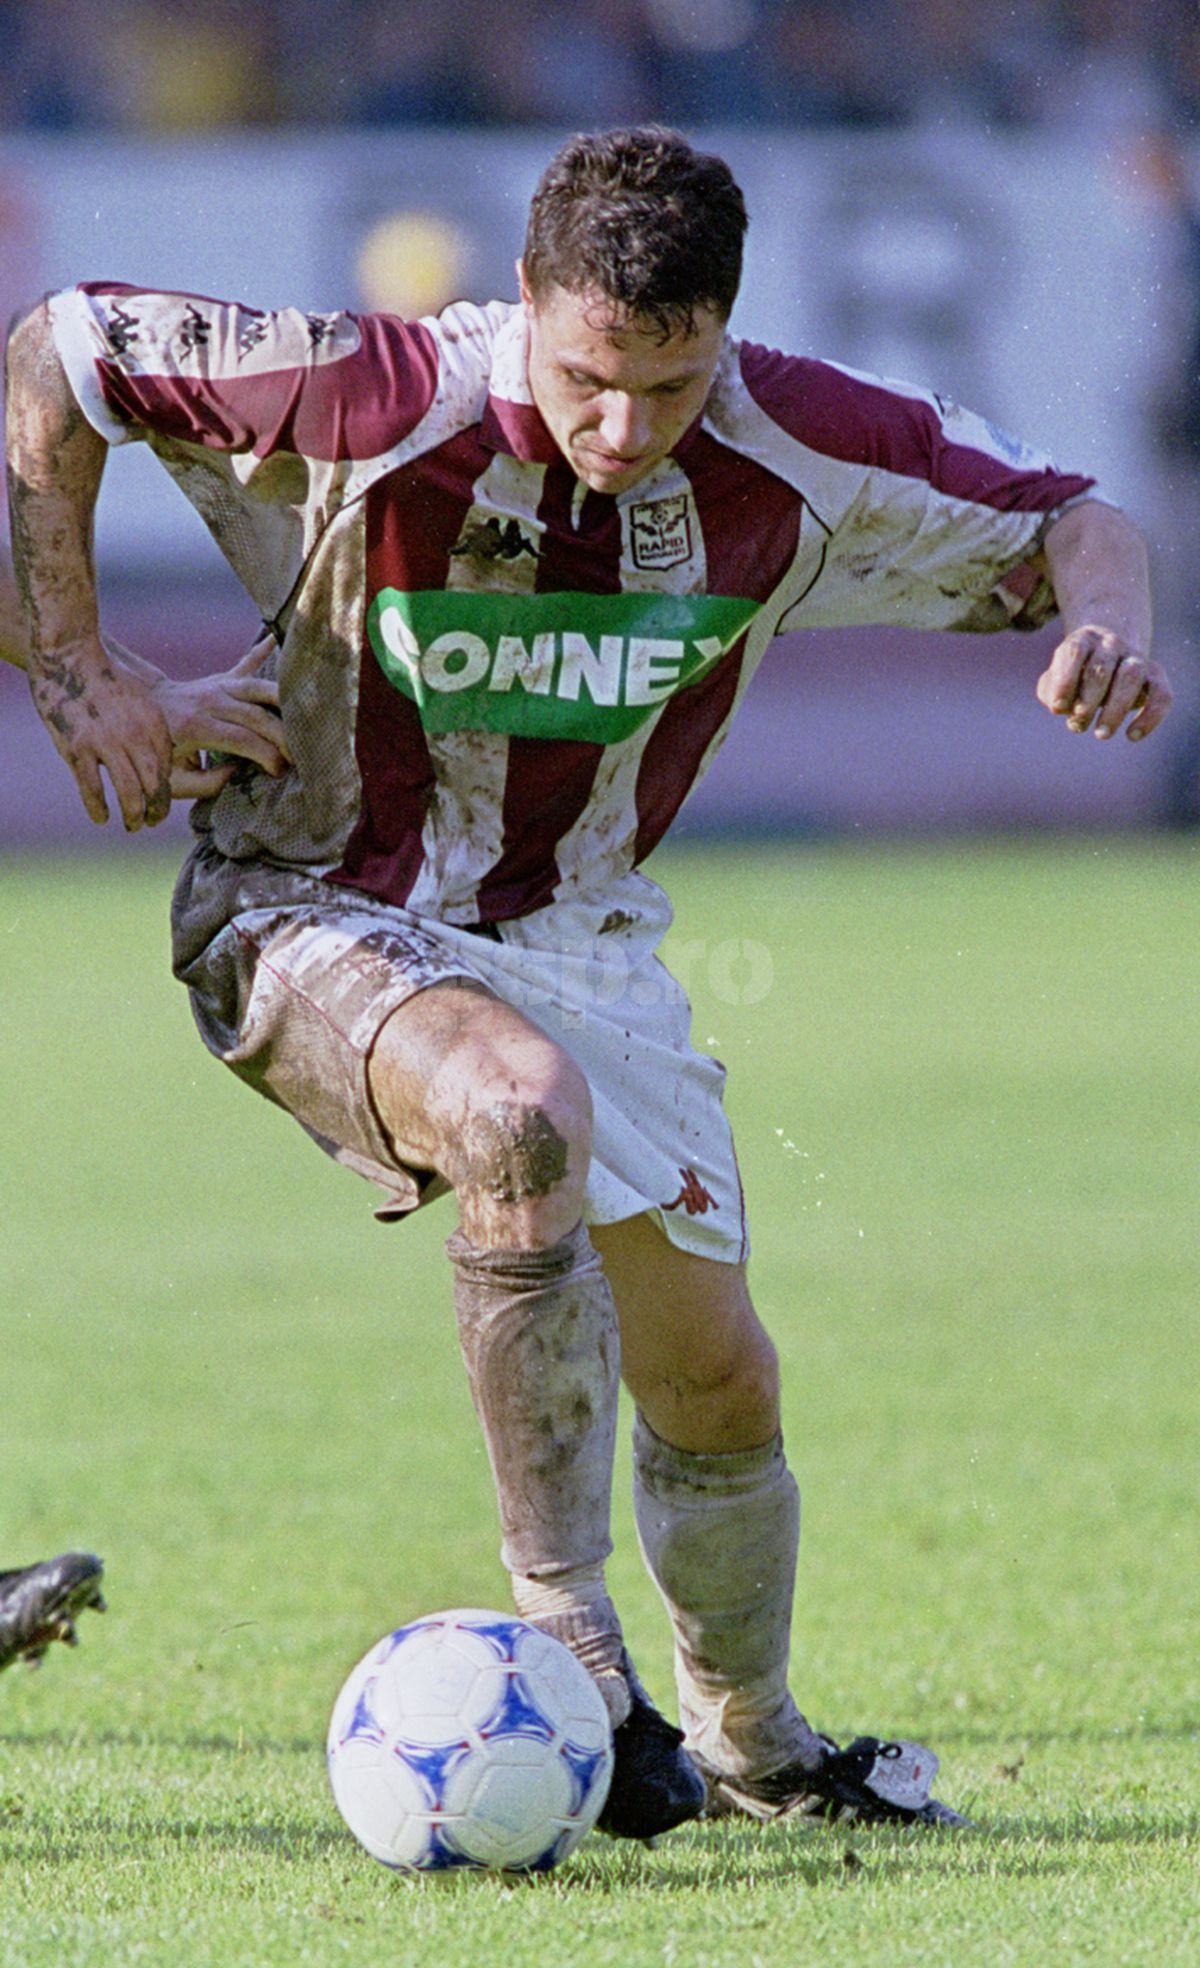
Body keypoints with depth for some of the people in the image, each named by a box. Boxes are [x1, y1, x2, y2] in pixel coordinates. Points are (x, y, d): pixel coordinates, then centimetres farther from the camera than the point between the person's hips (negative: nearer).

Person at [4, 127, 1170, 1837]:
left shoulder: (794, 449, -17)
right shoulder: (374, 407, -27)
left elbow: (1068, 520, -3)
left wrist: (1108, 622, -26)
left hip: (582, 935, 5)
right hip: (315, 913, -5)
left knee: (716, 1378, 7)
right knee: (526, 1109, -37)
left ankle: (751, 1741, 36)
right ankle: (562, 1637, -28)